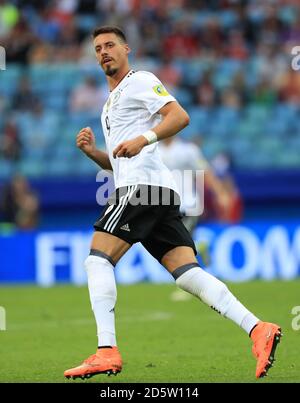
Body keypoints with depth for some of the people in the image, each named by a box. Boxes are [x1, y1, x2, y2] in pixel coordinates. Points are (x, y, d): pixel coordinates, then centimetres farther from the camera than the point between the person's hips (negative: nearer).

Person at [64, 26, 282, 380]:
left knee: (98, 258, -13)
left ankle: (106, 351, -23)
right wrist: (91, 151, 15)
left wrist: (144, 139, -24)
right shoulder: (111, 102, 32)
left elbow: (180, 116, -11)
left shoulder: (140, 81, 3)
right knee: (187, 273, -4)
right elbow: (117, 162, 34)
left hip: (143, 184, -9)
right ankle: (257, 329, -16)